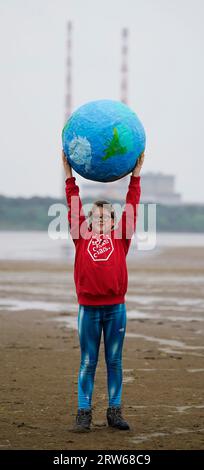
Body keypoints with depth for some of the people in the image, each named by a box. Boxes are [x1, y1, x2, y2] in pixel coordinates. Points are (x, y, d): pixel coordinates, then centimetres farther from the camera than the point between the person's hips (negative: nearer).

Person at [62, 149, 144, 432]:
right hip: (88, 309, -1)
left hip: (115, 308, 1)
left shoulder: (120, 238, 7)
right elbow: (74, 207, 5)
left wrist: (136, 175, 4)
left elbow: (132, 207, 5)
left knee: (114, 361, 8)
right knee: (88, 362, 5)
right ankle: (84, 412, 9)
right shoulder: (82, 237, 6)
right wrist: (69, 175, 4)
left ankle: (115, 411, 15)